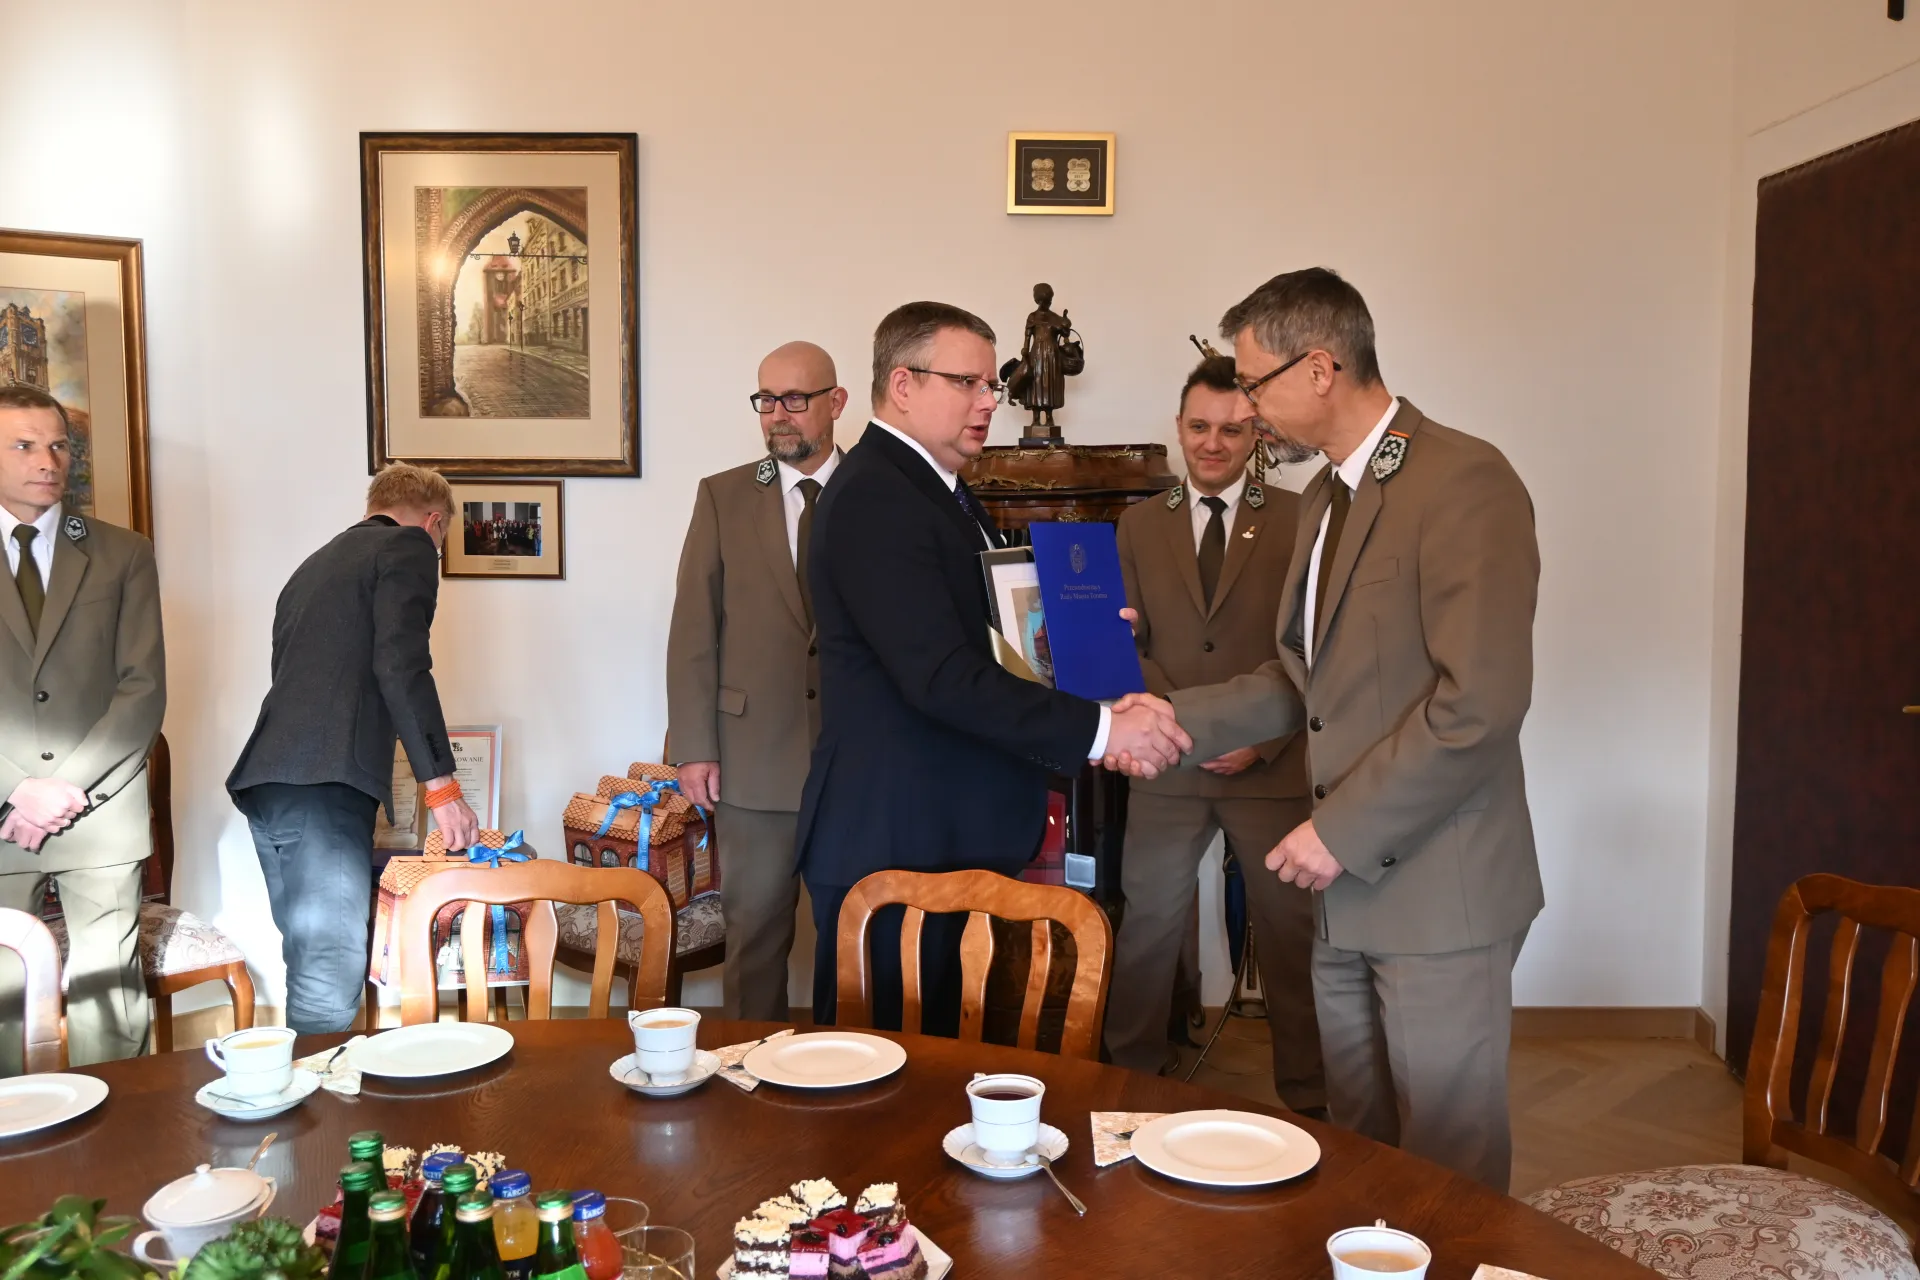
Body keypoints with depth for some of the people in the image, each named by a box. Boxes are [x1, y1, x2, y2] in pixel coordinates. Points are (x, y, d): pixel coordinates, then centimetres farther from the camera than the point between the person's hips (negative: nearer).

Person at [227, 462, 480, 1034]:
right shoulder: (409, 546, 4)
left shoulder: (315, 563, 29)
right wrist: (442, 786, -9)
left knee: (313, 973, 15)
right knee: (329, 990, -9)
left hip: (265, 784, 9)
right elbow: (401, 665, -11)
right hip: (323, 787, -9)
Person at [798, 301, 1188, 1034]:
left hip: (955, 835, 10)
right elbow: (942, 677, -26)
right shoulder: (873, 499, -17)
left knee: (937, 1053, 18)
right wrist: (1097, 730, -26)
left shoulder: (939, 487, 16)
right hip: (891, 843, -10)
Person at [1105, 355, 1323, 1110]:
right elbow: (1128, 643, 5)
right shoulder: (1141, 523, 7)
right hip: (1168, 764, 2)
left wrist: (1264, 738, -12)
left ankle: (1308, 1094, 23)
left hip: (1272, 764, -2)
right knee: (1147, 925, 9)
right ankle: (1132, 1074, 26)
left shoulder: (1297, 521, -2)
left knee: (1289, 933, 8)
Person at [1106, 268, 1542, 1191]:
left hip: (1436, 888, -8)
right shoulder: (1330, 492, 13)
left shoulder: (1462, 482, -16)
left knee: (1447, 1168, 5)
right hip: (1350, 886, 9)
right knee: (1358, 1156, 19)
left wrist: (1344, 830, -18)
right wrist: (1182, 719, 6)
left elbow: (1481, 699, -23)